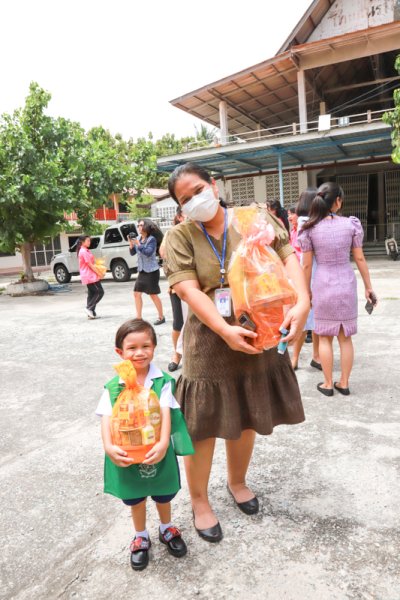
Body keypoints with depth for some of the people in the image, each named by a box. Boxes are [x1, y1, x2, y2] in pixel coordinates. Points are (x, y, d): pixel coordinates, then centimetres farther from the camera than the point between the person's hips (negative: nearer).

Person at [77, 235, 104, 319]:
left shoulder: (84, 251, 17)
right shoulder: (84, 251, -15)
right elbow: (90, 265, -17)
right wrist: (99, 274, -13)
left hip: (89, 276, 10)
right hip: (90, 276, -10)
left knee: (92, 294, 11)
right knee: (100, 292, -6)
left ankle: (91, 313, 12)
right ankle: (89, 308, -6)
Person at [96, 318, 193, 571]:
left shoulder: (163, 381, -15)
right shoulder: (113, 387, -12)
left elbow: (166, 413, -24)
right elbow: (107, 419, -19)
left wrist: (163, 443, -38)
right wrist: (109, 447, -36)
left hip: (157, 452, 0)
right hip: (127, 455, 1)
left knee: (163, 495, 23)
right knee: (135, 498, 23)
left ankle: (167, 530, 52)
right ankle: (141, 538, 49)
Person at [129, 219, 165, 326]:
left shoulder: (152, 239, -12)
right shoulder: (138, 238, 6)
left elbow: (148, 253, -22)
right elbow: (132, 253, 7)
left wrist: (138, 244, -25)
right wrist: (131, 243, -10)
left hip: (152, 270, -7)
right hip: (142, 270, 7)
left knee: (153, 295, 0)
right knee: (137, 293, 5)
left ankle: (161, 317, 14)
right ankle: (138, 317, 15)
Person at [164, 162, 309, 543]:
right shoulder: (179, 237, -6)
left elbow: (288, 257, -6)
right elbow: (188, 289, -16)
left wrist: (302, 302, -24)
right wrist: (226, 330, -28)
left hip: (259, 336, 3)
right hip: (210, 341, -2)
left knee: (246, 418, 19)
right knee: (203, 425, 7)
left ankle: (237, 482, 46)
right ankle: (199, 502, 31)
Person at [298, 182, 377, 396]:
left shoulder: (309, 229, -6)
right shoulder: (351, 224, -4)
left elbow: (307, 265, -4)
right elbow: (360, 259, 0)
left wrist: (306, 292, 7)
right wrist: (368, 287, 8)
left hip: (322, 284, -1)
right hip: (347, 284, 2)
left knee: (325, 337, 10)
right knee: (345, 337, 11)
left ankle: (328, 384, 18)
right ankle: (344, 383, 21)